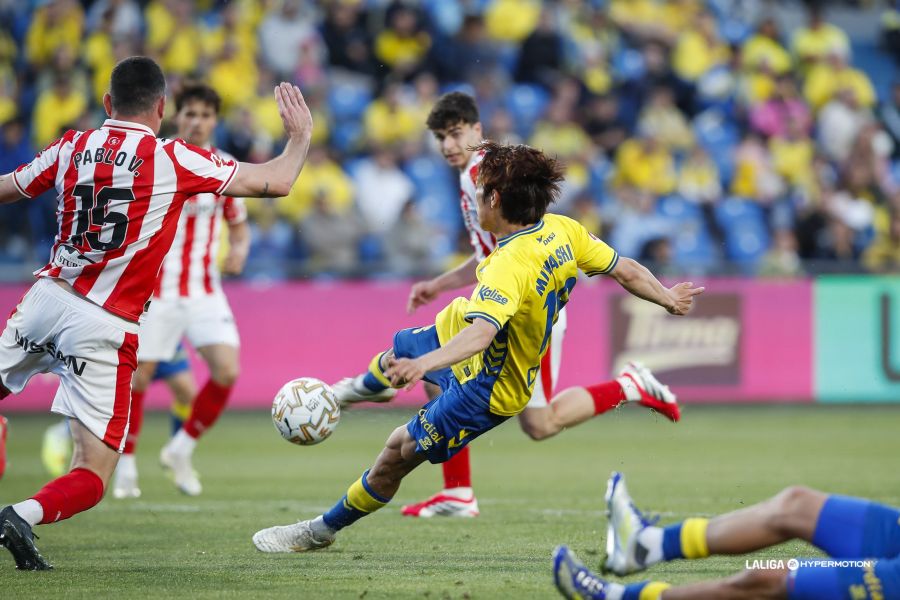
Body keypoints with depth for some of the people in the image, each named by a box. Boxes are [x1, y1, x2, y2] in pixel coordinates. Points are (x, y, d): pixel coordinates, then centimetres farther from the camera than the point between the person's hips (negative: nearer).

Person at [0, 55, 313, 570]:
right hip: (107, 328, -3)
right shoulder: (174, 159, -4)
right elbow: (276, 182, 1)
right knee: (93, 478, 0)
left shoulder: (73, 146, 6)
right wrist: (301, 136, 21)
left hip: (49, 297, 3)